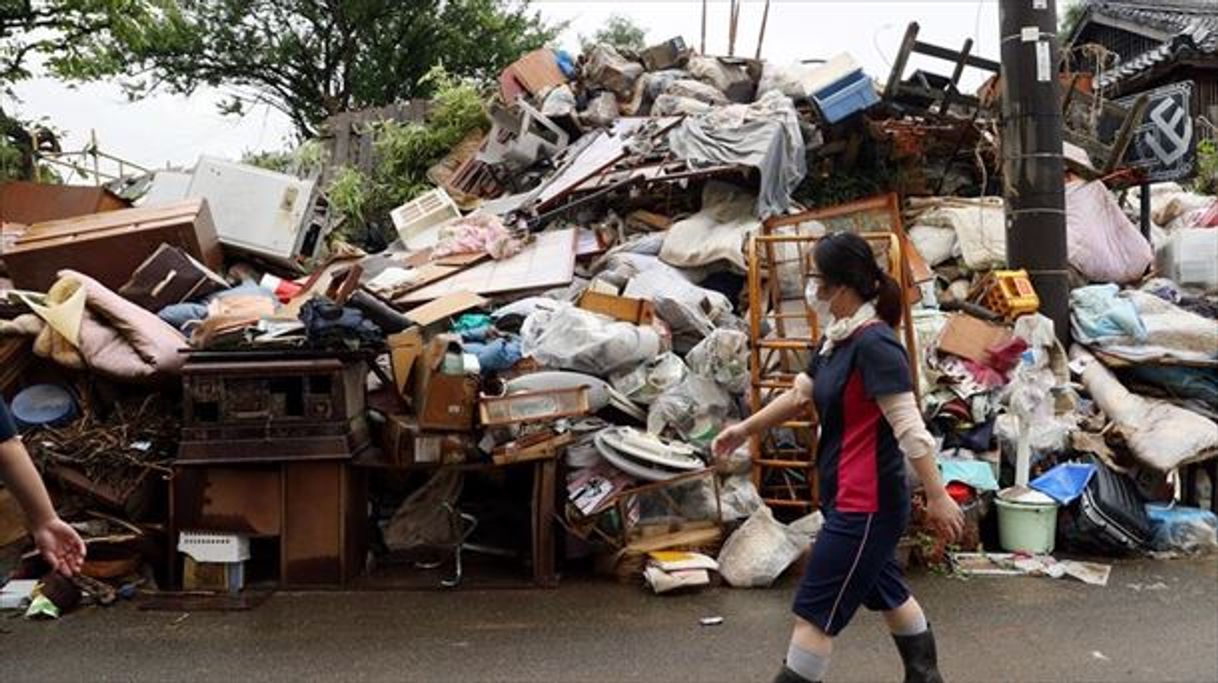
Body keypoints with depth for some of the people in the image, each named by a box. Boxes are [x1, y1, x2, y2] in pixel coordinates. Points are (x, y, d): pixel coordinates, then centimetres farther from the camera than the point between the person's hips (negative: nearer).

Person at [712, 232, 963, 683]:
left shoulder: (874, 343, -21)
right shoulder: (837, 339, 7)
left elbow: (909, 428, -23)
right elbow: (800, 395, 21)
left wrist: (937, 497, -22)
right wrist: (745, 429, 26)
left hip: (865, 505, -10)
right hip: (853, 500, 10)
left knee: (814, 611, -2)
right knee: (887, 593, 23)